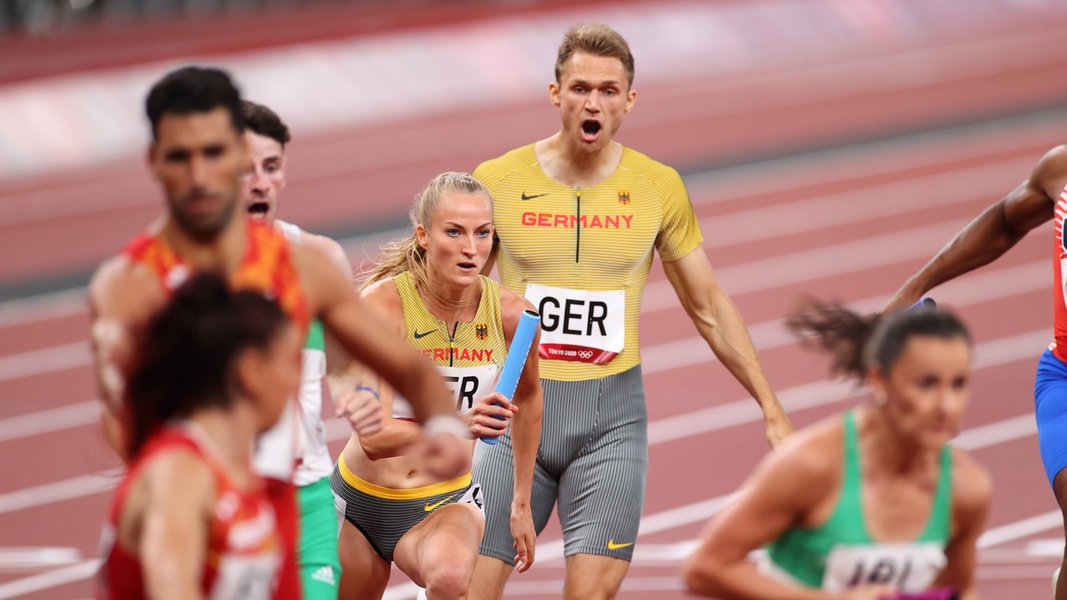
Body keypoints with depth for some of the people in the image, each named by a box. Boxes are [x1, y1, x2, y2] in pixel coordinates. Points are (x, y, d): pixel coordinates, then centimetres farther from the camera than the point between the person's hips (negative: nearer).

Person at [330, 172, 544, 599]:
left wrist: (521, 503, 17)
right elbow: (373, 437, -29)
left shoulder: (510, 314, -12)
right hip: (361, 500, 0)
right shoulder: (381, 304, -21)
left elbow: (528, 396, 11)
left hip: (445, 503, 0)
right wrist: (462, 424, -45)